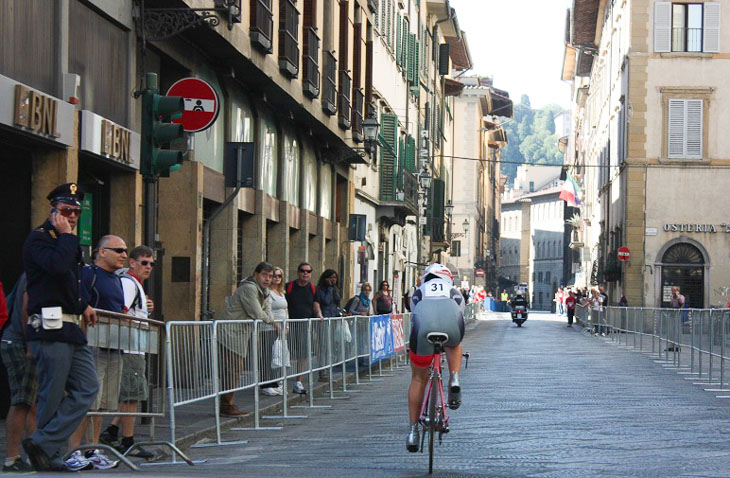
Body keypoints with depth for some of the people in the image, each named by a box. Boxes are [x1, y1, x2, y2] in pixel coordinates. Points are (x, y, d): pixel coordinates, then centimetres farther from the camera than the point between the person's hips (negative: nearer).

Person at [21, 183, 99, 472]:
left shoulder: (68, 242, 23)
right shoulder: (39, 239, -6)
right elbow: (59, 265, -26)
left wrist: (84, 304, 27)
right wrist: (65, 235, -13)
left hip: (72, 329, 9)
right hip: (50, 328, -9)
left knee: (87, 388, 0)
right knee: (53, 395, -6)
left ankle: (44, 446, -1)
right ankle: (48, 455, 2)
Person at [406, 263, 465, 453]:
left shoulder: (418, 293, 40)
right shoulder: (455, 292, 41)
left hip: (424, 326, 0)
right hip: (451, 327, 0)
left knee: (418, 379, 17)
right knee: (453, 344, 39)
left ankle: (413, 430, 15)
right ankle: (454, 380, 13)